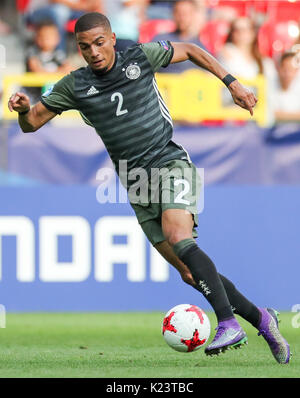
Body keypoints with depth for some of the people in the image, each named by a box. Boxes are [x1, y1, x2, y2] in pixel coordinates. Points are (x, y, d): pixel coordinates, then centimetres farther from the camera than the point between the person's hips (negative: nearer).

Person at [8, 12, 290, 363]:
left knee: (178, 238, -30)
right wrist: (23, 109, -18)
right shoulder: (75, 86, 1)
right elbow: (31, 124, 5)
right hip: (135, 183, 3)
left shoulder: (141, 57, -3)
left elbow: (190, 51, 13)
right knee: (189, 273, -1)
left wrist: (233, 84, 8)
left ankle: (228, 324, -33)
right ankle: (260, 319, 13)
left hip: (171, 164, -3)